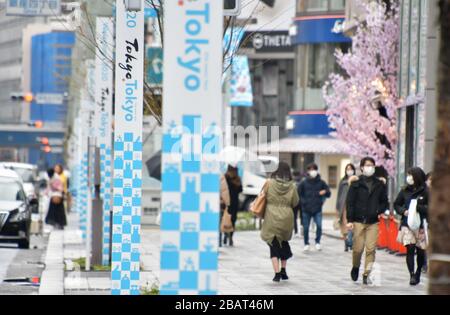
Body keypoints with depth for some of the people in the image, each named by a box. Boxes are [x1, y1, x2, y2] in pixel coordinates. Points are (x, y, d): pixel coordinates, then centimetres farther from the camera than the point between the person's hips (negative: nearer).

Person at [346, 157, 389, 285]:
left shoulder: (380, 184, 8)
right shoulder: (356, 183, 0)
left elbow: (384, 201, 16)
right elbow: (350, 202, -1)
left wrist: (380, 211, -5)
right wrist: (350, 220, -8)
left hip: (373, 222, 2)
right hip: (359, 221, -2)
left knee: (371, 249, -5)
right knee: (358, 249, 0)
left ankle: (366, 275, 2)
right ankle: (356, 267, 28)